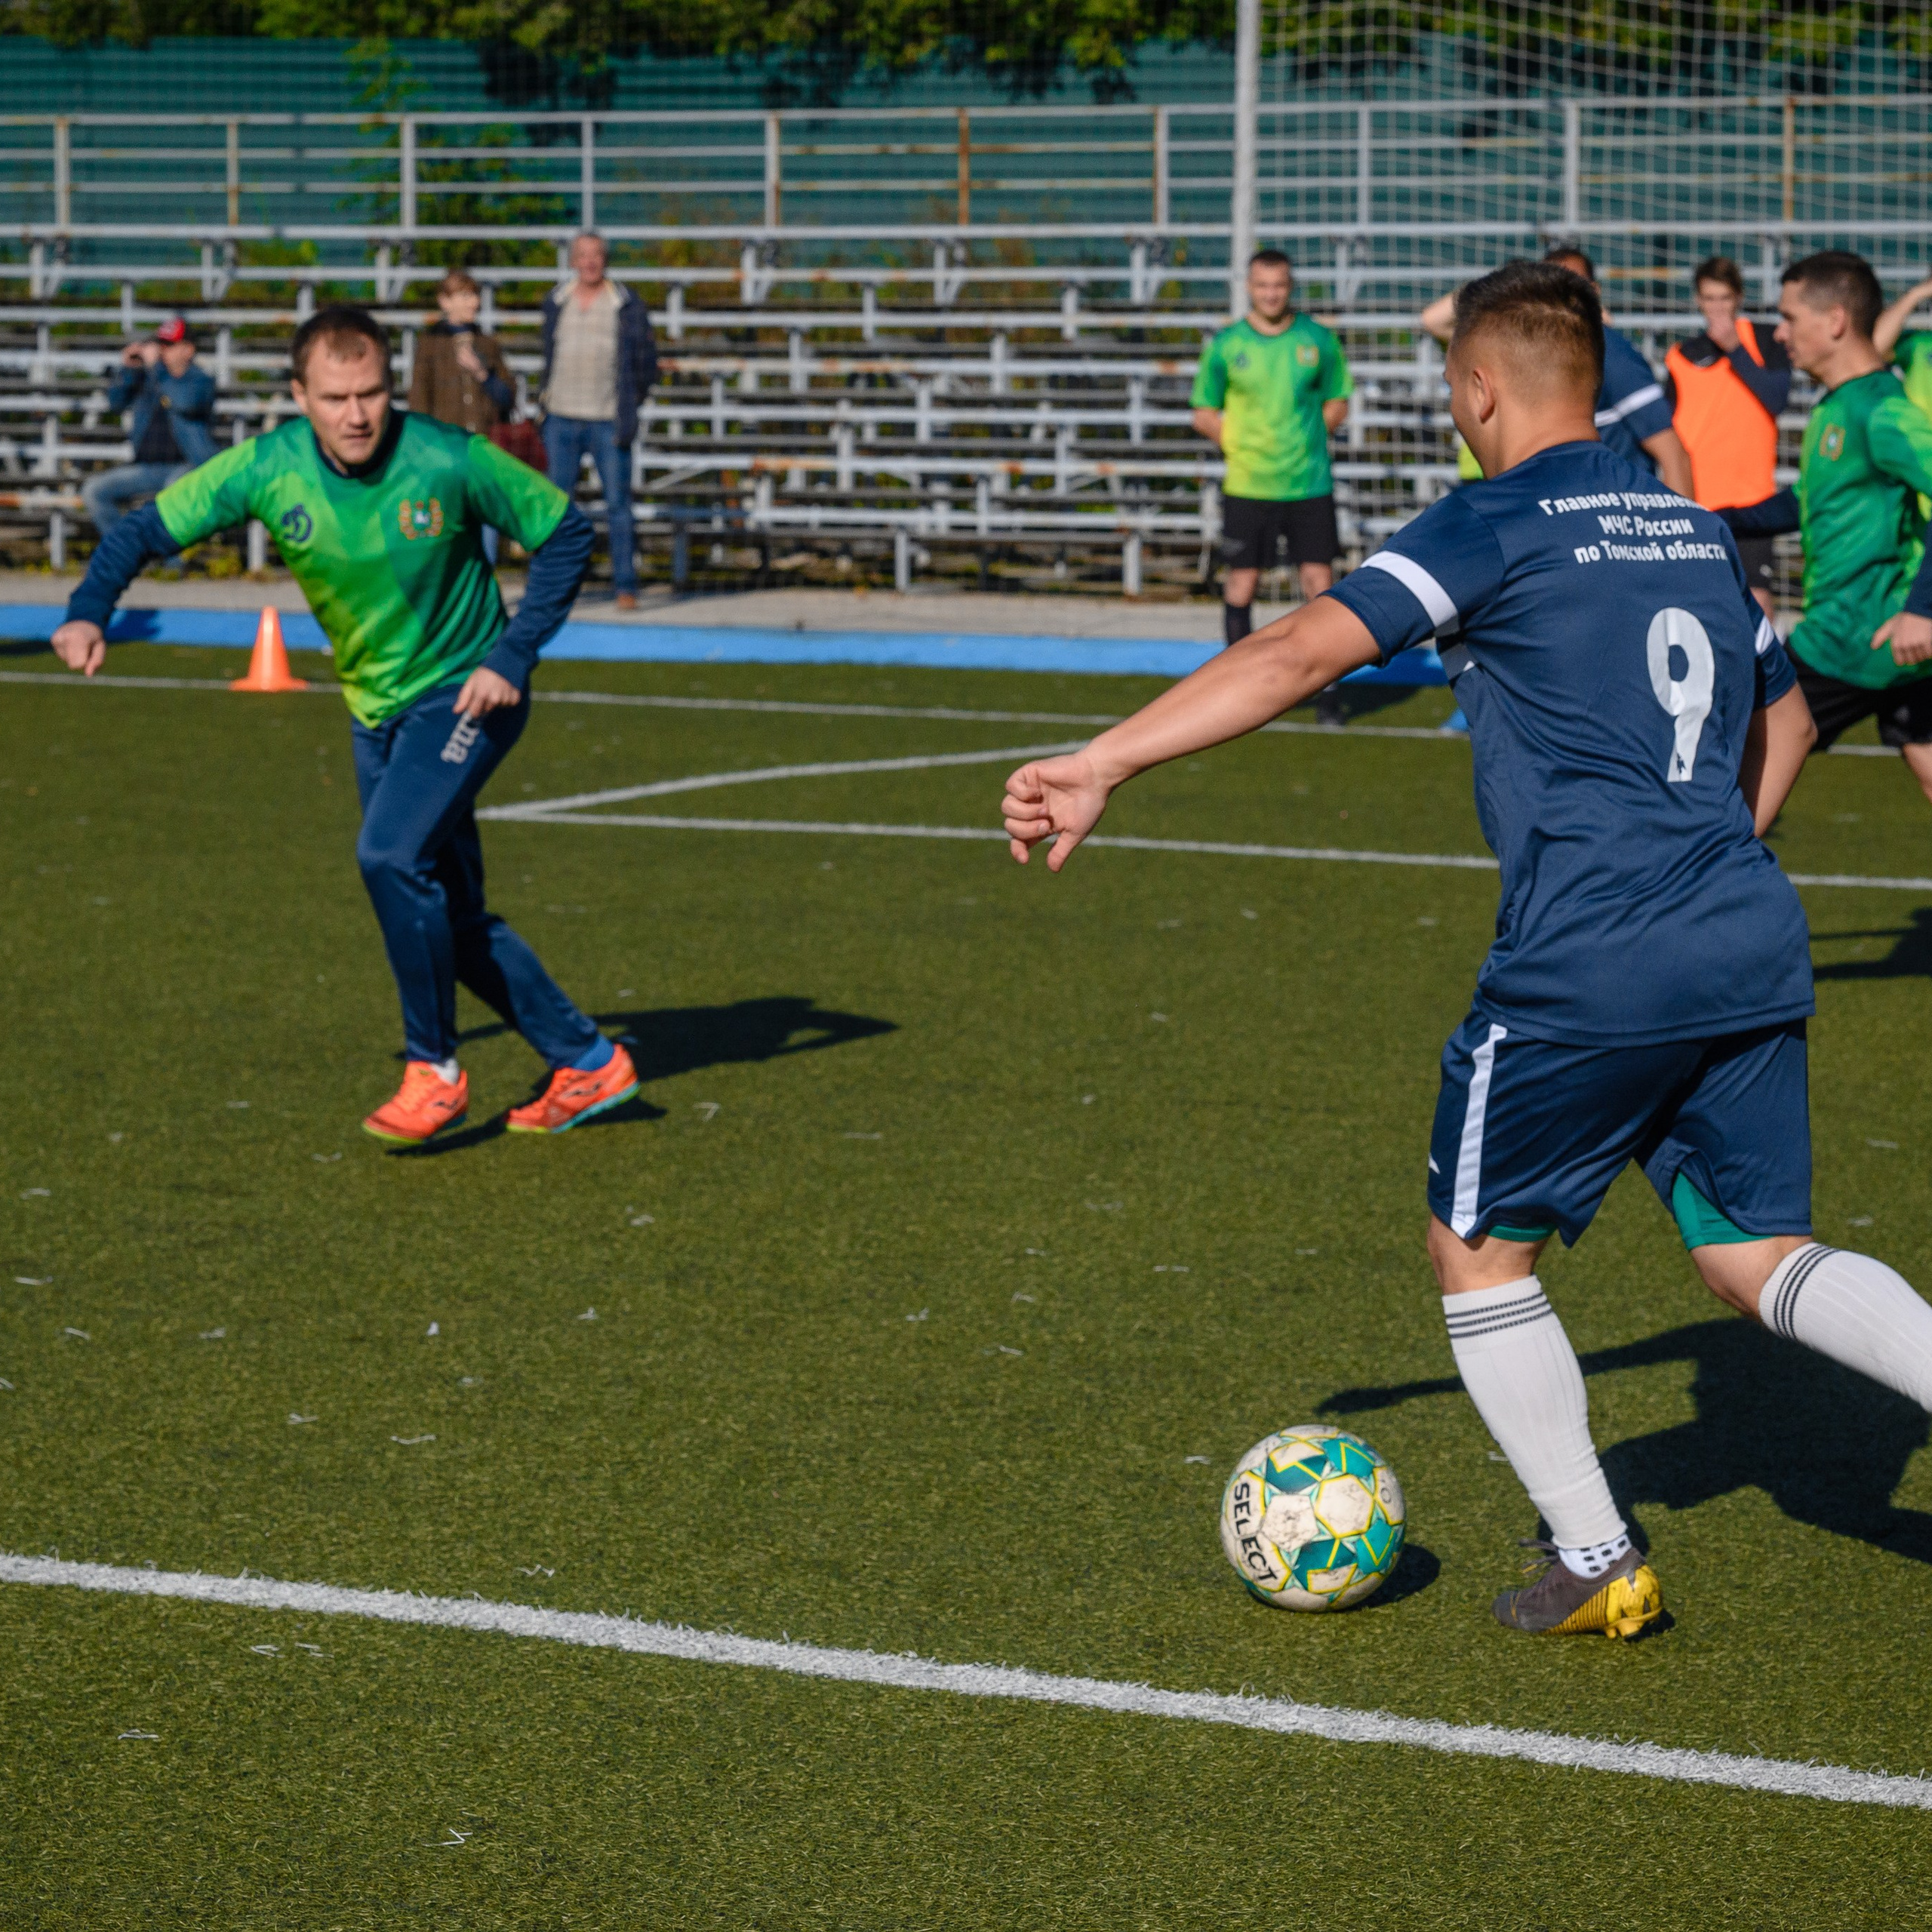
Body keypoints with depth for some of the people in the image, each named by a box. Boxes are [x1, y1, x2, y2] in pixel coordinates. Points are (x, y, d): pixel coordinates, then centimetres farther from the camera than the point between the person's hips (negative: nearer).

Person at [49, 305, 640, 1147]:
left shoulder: (450, 461, -22)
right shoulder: (268, 468, -14)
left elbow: (565, 533, -10)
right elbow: (149, 527, -7)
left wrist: (513, 657, -17)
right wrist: (88, 612, -25)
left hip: (464, 695, -5)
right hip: (375, 710, 5)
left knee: (391, 855, -25)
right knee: (450, 919, 9)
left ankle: (435, 1068, -8)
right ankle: (586, 1061, 26)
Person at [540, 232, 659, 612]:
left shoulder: (627, 306, -1)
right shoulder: (555, 302, 8)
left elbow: (646, 363, 6)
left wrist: (628, 406, 4)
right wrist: (548, 399, 12)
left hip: (608, 423, -3)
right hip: (562, 421, 3)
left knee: (618, 505, -3)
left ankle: (626, 585, 1)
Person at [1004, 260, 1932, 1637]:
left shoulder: (1498, 528, -5)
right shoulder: (1694, 529, 17)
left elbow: (1305, 654, -16)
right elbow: (1784, 716, 30)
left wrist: (1105, 765, -18)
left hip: (1586, 971, -6)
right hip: (1755, 955, 6)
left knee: (1479, 1251, 12)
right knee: (1757, 1254, 15)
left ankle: (1596, 1564, 14)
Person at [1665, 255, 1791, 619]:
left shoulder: (1764, 344, 3)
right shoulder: (1682, 357, 10)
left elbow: (1776, 398, -12)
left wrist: (1734, 348, -14)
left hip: (1749, 497, -2)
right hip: (1692, 501, 3)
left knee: (1757, 600, -8)